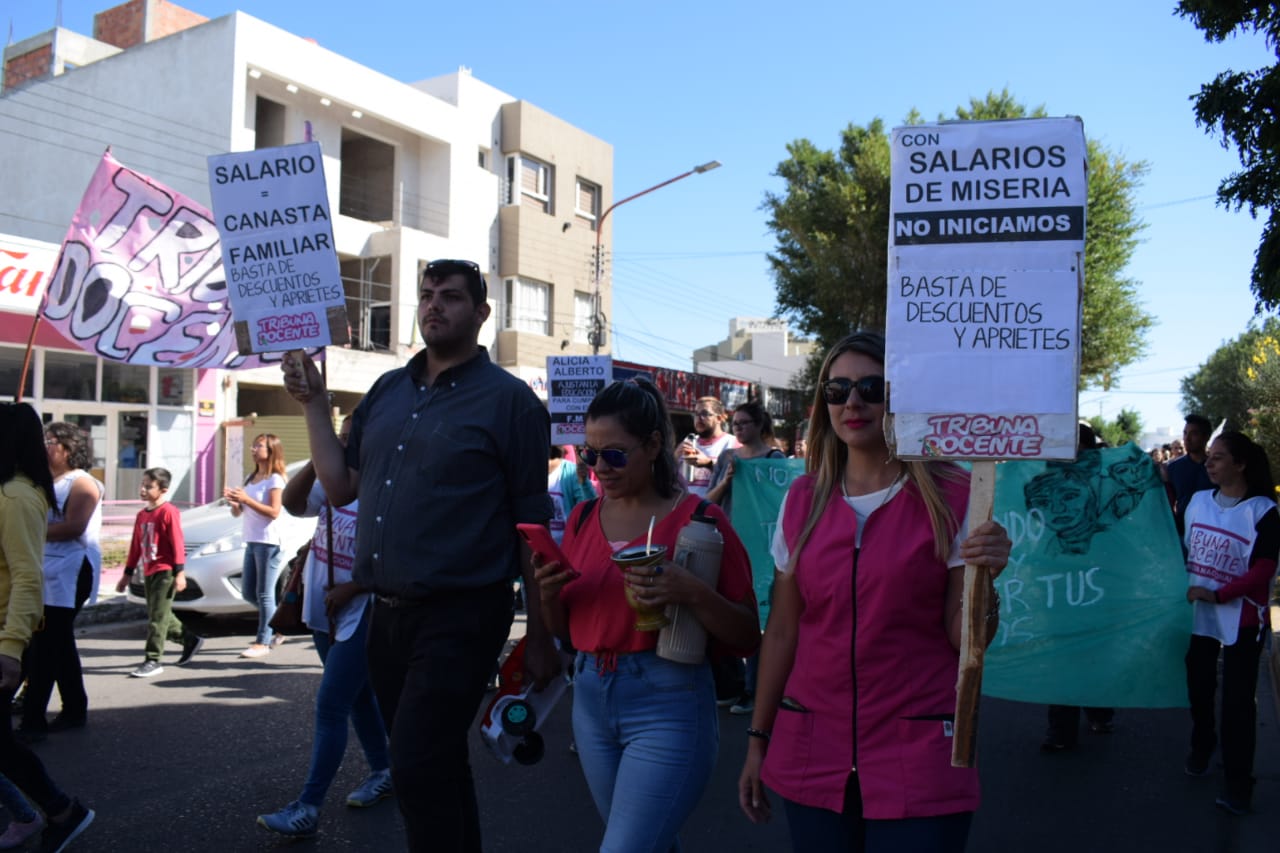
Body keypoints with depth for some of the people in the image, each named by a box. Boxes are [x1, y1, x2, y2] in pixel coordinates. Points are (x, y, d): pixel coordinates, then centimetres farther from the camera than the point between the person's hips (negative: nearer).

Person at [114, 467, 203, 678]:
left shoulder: (169, 512, -11)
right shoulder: (142, 514, 12)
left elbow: (178, 544, -14)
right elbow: (136, 546, 18)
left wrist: (179, 573, -18)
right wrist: (127, 573, 19)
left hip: (165, 572, -8)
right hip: (149, 572, 8)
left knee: (157, 617, -7)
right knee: (160, 616, 14)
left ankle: (153, 661, -2)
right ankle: (190, 640, 30)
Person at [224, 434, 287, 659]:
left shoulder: (274, 480, -7)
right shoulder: (251, 479, 17)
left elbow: (274, 512, -17)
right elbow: (238, 513, 16)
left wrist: (246, 499, -22)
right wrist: (233, 501, -6)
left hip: (268, 543, -9)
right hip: (251, 542, 9)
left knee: (264, 595, -5)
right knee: (248, 592, 12)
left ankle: (263, 642, -1)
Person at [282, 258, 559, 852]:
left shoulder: (508, 400, -7)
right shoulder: (387, 391, 11)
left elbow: (533, 526, -8)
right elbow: (340, 487, 9)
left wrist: (540, 638, -8)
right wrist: (313, 402, 5)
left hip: (461, 618, -6)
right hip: (387, 614, 6)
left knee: (416, 770, -10)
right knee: (438, 768, 18)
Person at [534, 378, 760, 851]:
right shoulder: (583, 518, 6)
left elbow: (748, 636, -8)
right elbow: (564, 629, 13)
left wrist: (693, 593, -25)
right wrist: (548, 594, -8)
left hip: (668, 705, -6)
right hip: (590, 700, 6)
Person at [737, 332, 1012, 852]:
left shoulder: (952, 498, -7)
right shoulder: (802, 500, 2)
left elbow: (964, 640, -6)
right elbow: (782, 630, 8)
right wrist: (757, 739, 9)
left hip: (919, 758, -3)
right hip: (812, 755, 3)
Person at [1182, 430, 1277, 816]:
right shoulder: (1198, 500, 3)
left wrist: (1217, 595, -22)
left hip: (1240, 620, -5)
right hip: (1196, 614, 5)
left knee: (1237, 701, 0)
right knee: (1199, 689, 18)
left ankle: (1237, 783, 9)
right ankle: (1200, 748, 40)